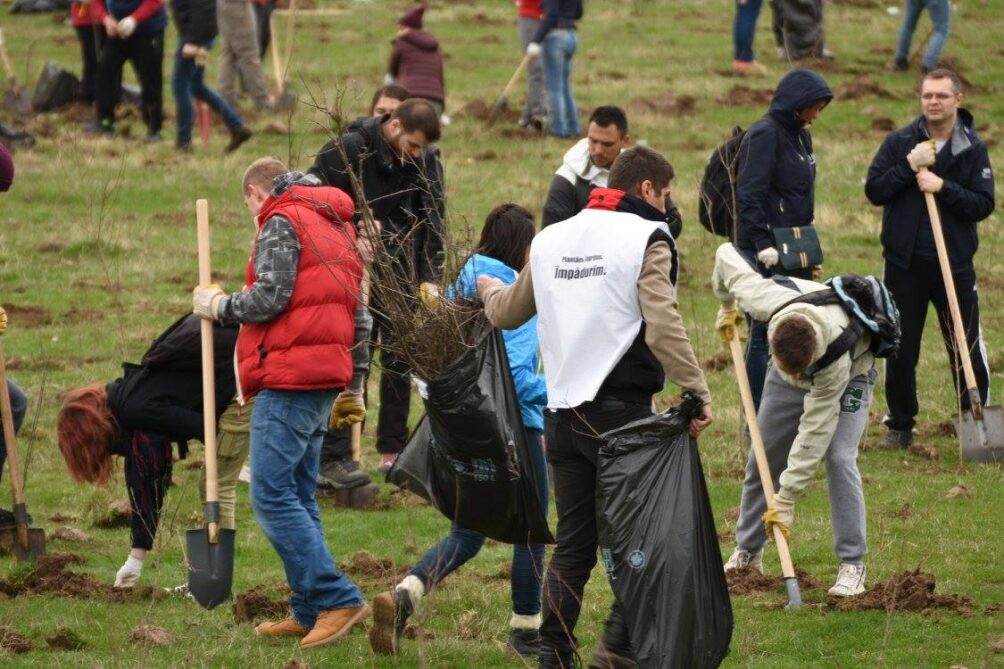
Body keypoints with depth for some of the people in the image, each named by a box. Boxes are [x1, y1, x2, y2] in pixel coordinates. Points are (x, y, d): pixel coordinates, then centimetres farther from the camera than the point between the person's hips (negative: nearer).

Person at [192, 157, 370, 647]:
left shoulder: (281, 222, -7)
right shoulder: (338, 225, 21)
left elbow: (269, 298, -18)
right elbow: (359, 312, 22)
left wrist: (218, 304, 0)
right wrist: (353, 387, 26)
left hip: (288, 380, -9)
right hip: (327, 376, 9)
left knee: (271, 496, -10)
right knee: (298, 497, 13)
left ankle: (338, 600, -15)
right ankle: (309, 614, 13)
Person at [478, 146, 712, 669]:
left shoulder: (551, 239, 15)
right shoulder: (646, 238, -6)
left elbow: (508, 313, 29)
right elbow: (663, 326, -19)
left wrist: (489, 290, 50)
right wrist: (696, 393, -18)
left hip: (561, 413, 6)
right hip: (621, 410, -6)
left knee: (573, 545, 12)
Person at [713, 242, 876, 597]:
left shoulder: (836, 360, -45)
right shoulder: (765, 300, -40)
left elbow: (813, 433, -38)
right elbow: (727, 256, -19)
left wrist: (787, 498, -34)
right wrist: (726, 307, 1)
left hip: (848, 378, -4)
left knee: (839, 458, -21)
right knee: (762, 459, 4)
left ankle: (852, 565, -14)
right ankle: (747, 553, 19)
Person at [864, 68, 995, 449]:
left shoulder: (972, 149, 0)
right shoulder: (900, 143, 2)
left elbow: (984, 204, -6)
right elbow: (874, 190, -3)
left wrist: (943, 188, -19)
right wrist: (908, 167, -16)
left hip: (955, 263, -1)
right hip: (904, 263, 1)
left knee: (968, 349, 1)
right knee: (900, 351, 7)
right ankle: (900, 425, 19)